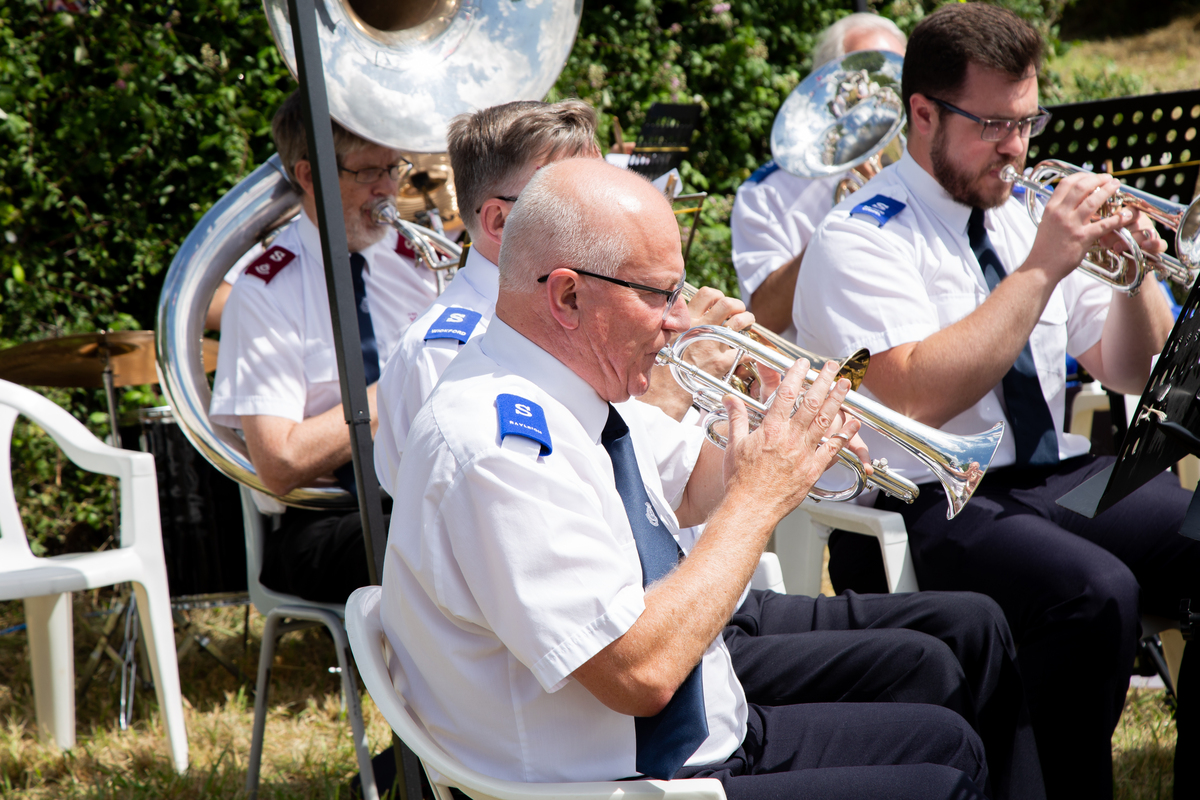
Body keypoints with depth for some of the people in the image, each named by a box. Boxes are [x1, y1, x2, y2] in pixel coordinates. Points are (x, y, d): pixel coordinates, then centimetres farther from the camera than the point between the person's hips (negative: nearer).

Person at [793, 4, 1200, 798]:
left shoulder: (1027, 213, 15)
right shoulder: (859, 239, -6)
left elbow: (1130, 373, 16)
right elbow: (917, 396, -22)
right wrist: (1041, 267, -20)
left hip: (1060, 477, 7)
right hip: (930, 506, -7)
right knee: (1095, 592, -34)